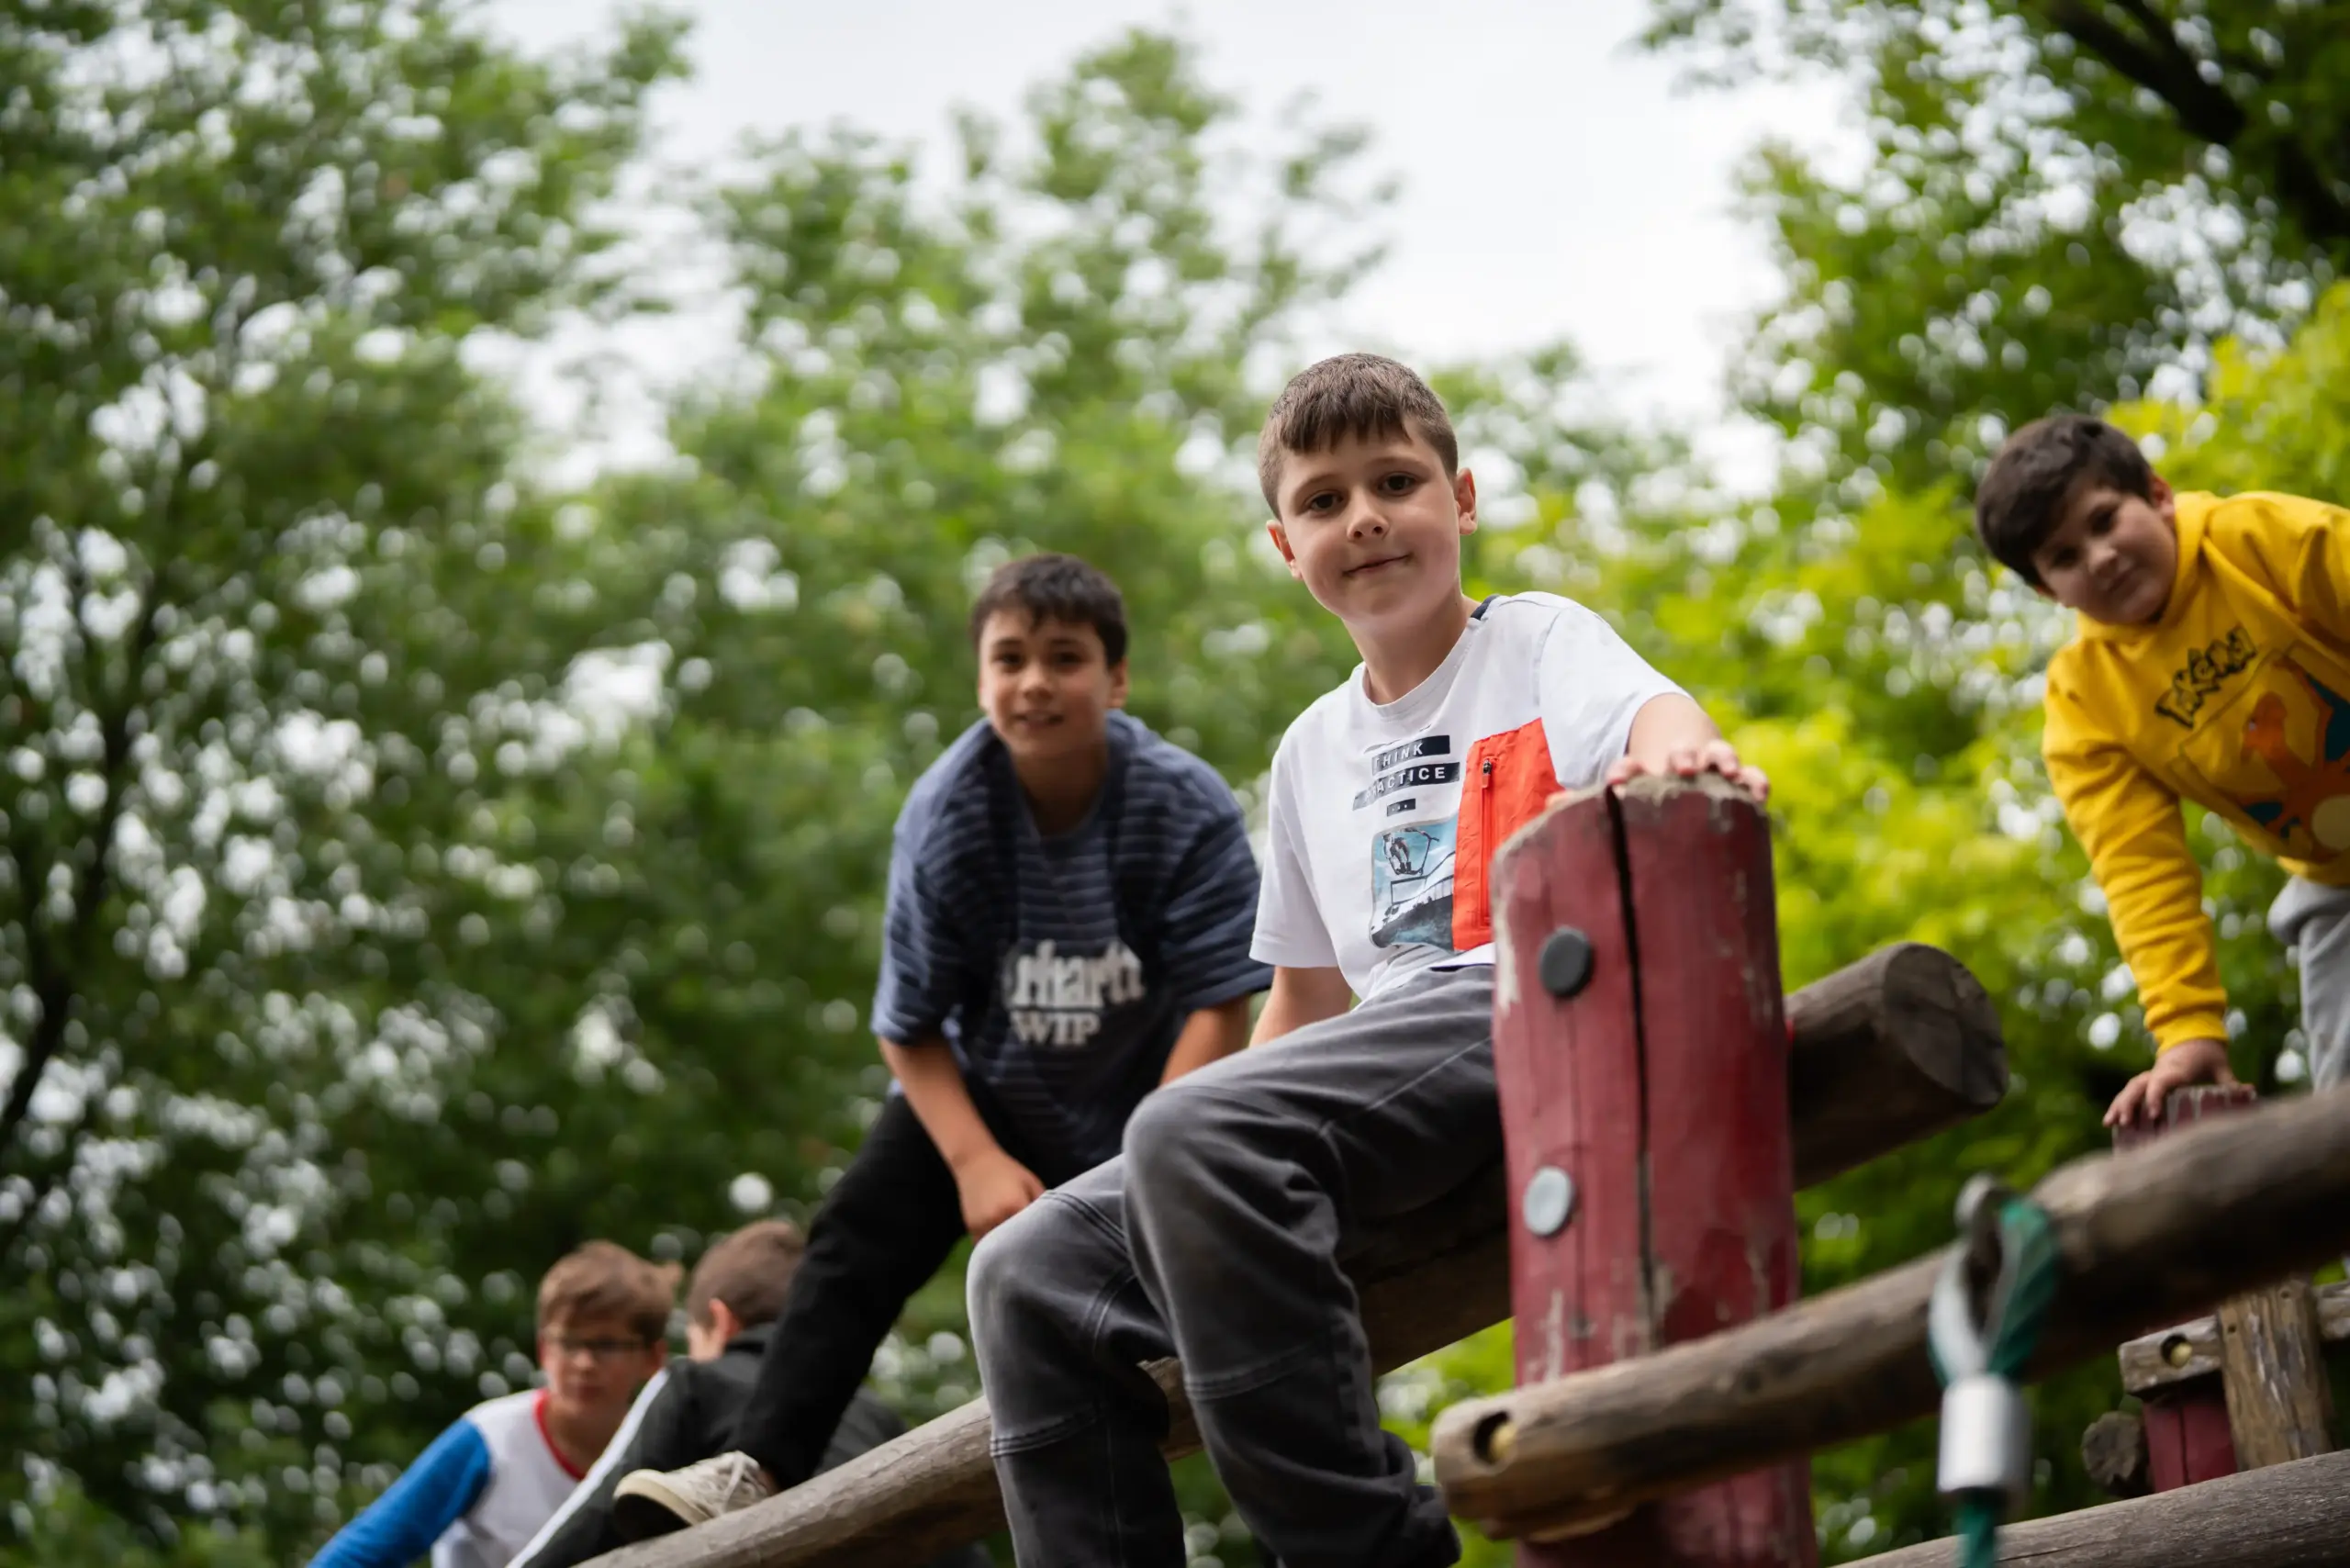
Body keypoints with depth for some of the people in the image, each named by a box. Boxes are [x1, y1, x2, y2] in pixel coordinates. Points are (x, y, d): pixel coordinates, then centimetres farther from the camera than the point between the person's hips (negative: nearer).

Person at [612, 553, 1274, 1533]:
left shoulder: (1188, 810, -23)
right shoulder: (944, 817, -19)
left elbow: (1217, 1010, -21)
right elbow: (911, 1026, -12)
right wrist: (976, 1162, -23)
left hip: (1142, 1098, -1)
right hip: (984, 1092, 1)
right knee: (856, 1237, -13)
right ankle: (759, 1470, -14)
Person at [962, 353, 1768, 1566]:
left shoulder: (1539, 640, 8)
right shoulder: (1313, 751, 25)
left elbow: (1655, 710, -16)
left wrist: (1675, 759, -42)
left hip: (1536, 1010, -7)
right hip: (1384, 1060, 7)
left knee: (1192, 1130, -33)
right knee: (1031, 1272, -7)